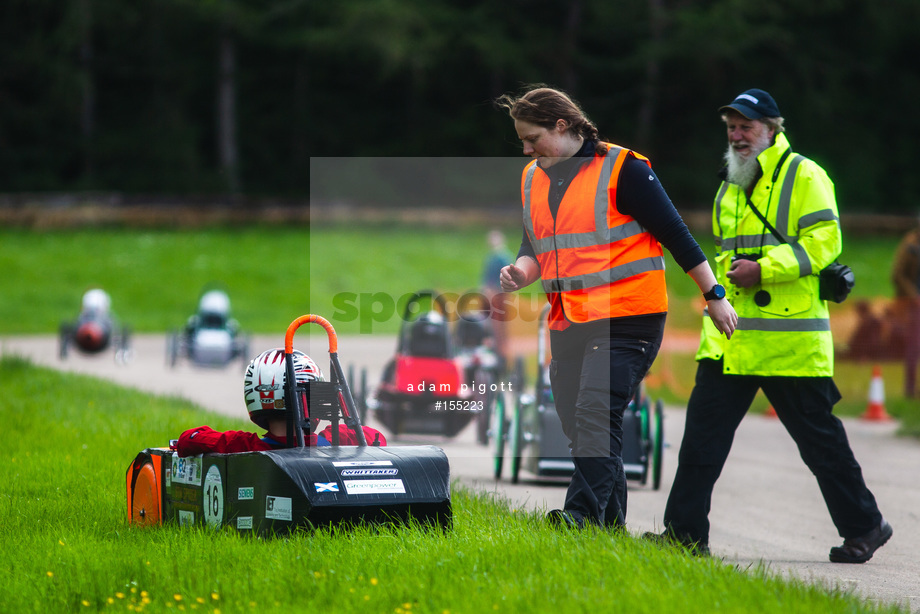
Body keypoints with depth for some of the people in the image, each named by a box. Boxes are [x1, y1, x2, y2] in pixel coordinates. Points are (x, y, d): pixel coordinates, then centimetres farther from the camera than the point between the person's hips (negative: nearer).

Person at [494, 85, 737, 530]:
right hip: (567, 323, 7)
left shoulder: (622, 169, -7)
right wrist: (519, 273, -6)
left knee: (596, 415, -20)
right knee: (579, 428, 7)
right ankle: (611, 529, 14)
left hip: (626, 321, -7)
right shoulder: (532, 179, 14)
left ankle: (582, 518, -27)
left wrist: (714, 295, -2)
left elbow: (675, 233, -4)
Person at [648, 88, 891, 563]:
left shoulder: (803, 176, -6)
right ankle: (684, 533, 1)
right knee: (704, 430, -2)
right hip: (729, 338, 7)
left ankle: (864, 528, 17)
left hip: (790, 341, -7)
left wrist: (764, 269, -22)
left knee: (820, 440, 2)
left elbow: (824, 241, -16)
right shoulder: (730, 185, 18)